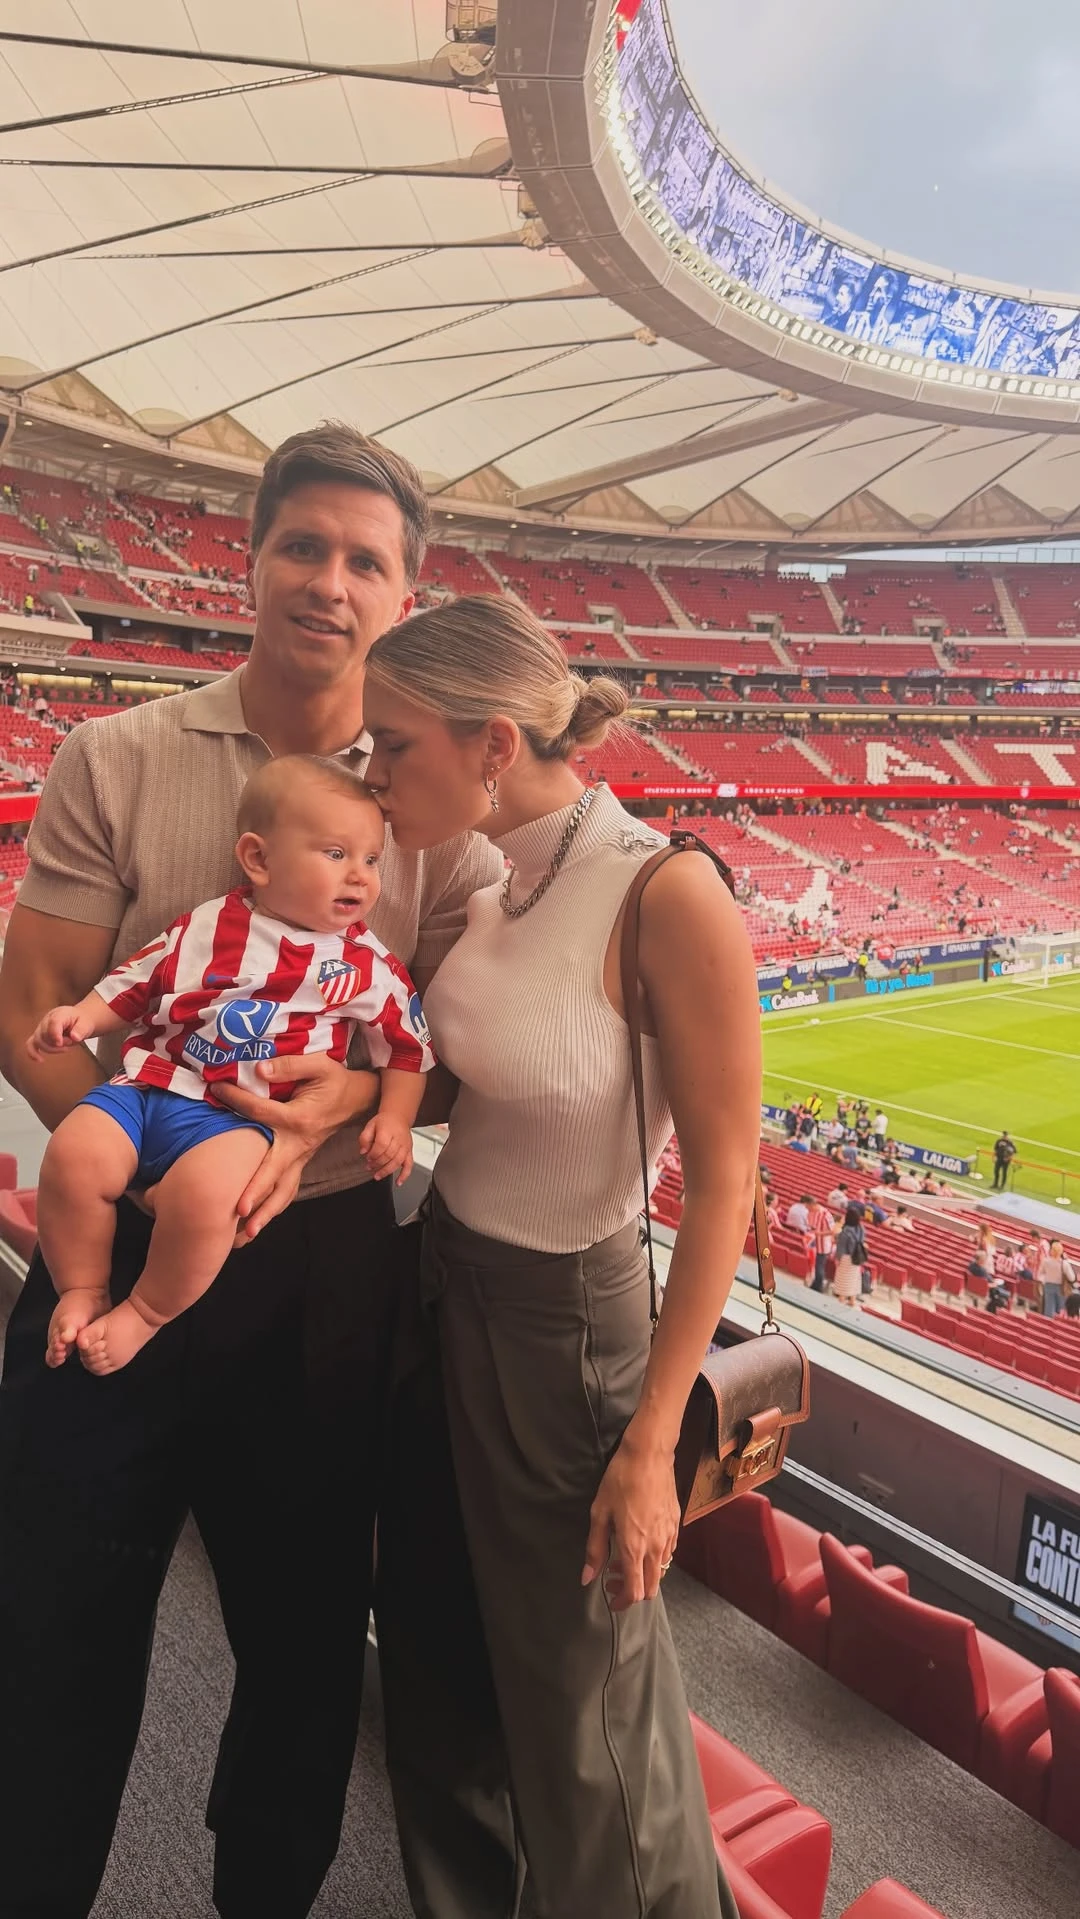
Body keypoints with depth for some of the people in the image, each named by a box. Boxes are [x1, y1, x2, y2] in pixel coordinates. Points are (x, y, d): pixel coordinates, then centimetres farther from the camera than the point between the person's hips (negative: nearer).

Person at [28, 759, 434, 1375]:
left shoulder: (367, 965, 3)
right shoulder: (207, 926, 7)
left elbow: (408, 1044, 9)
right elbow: (135, 982, 17)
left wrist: (394, 1118, -2)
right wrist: (80, 1017, 2)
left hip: (240, 1116, -3)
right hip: (150, 1084, 3)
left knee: (205, 1188, -32)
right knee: (74, 1156, -21)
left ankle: (146, 1312, -2)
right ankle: (84, 1289, 8)